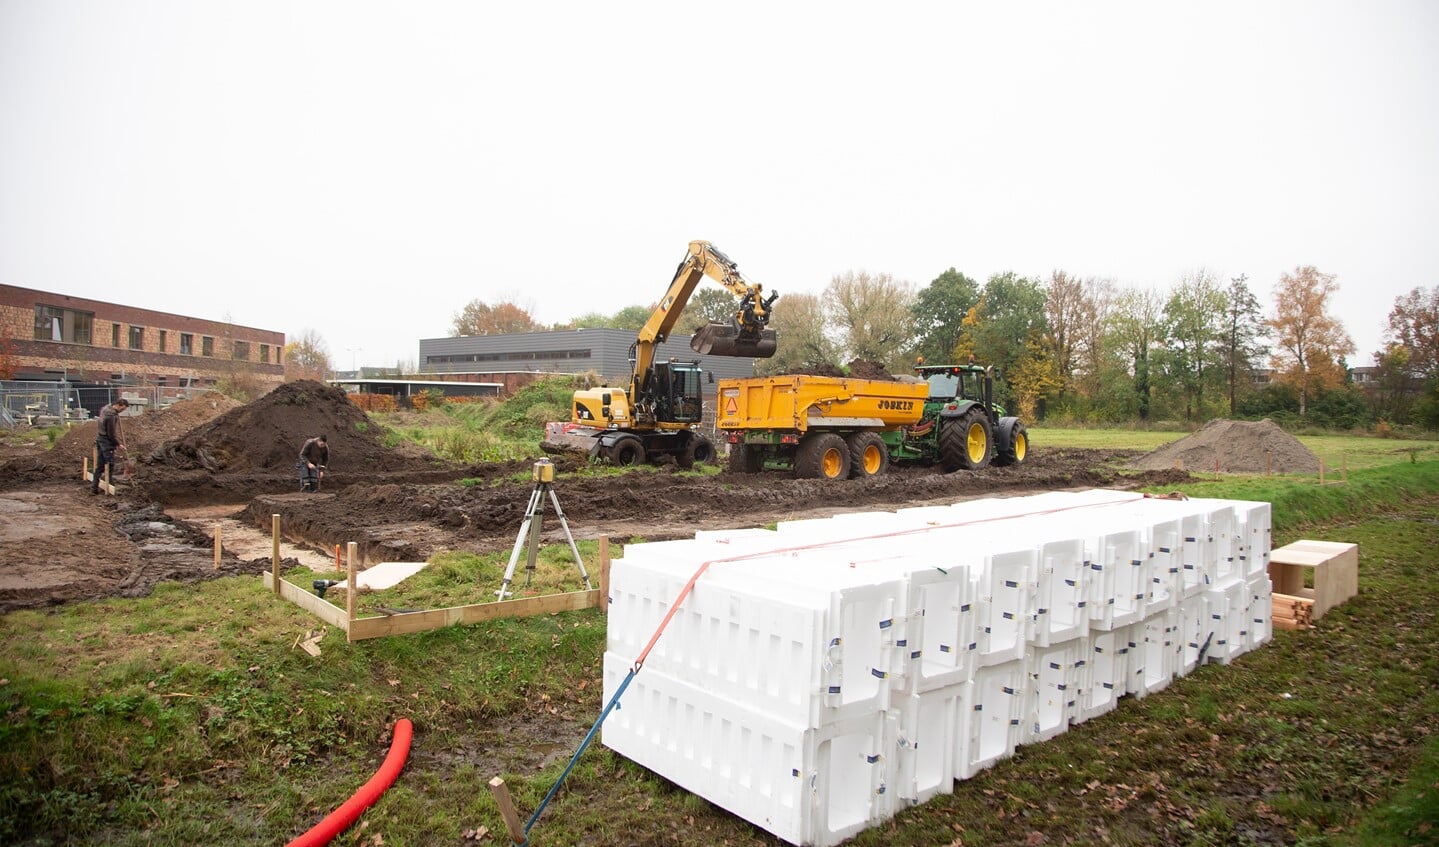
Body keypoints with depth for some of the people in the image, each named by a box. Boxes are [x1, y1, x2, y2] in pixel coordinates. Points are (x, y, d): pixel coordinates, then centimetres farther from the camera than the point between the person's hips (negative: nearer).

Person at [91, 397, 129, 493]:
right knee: (110, 464, -1)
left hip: (99, 439, 9)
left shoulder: (105, 408, 4)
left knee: (99, 465, 12)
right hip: (107, 442, -9)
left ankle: (94, 487, 15)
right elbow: (111, 434, -20)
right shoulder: (111, 416, -24)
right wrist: (118, 444, -9)